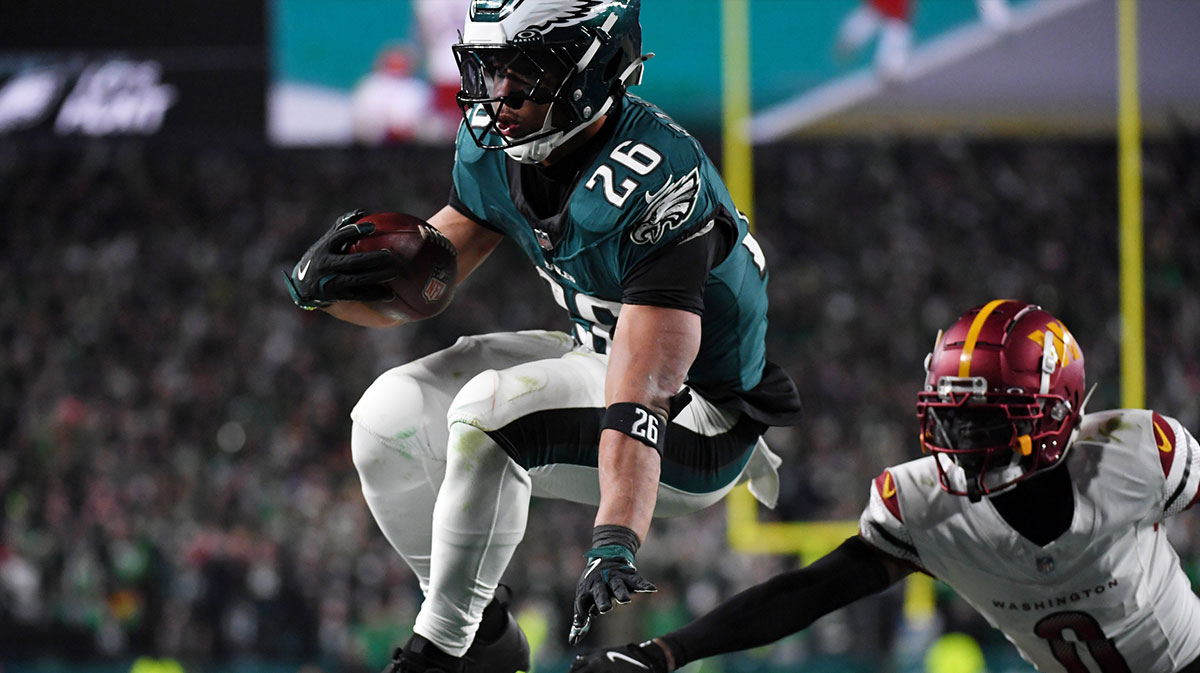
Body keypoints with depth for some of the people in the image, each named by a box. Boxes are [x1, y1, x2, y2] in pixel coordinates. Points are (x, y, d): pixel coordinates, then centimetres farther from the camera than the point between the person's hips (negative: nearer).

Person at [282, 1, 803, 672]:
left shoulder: (653, 186, -32)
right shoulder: (494, 152, -6)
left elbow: (640, 398, -41)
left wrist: (614, 547, -51)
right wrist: (330, 283, -18)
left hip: (701, 421, -9)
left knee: (490, 412, -30)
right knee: (392, 415, -4)